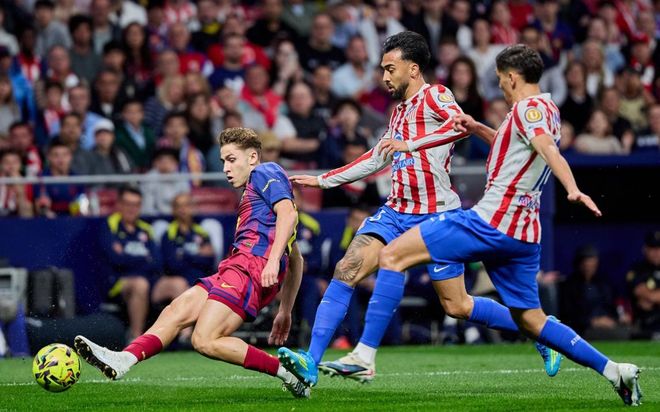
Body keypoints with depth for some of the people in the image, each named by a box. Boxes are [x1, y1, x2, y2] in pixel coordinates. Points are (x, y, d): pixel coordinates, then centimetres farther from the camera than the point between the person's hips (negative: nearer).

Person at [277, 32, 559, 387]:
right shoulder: (400, 110, 18)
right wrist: (323, 180, 31)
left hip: (436, 215, -7)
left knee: (457, 306, -4)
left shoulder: (434, 95, -6)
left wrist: (410, 144, -31)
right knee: (346, 271, -12)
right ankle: (310, 364, -17)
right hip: (396, 212, 7)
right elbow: (376, 159, 31)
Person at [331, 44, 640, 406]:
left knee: (392, 255, -8)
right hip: (522, 233, 10)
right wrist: (477, 129, 25)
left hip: (491, 222, -9)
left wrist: (572, 189, -44)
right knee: (530, 320, 14)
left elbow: (548, 149, -27)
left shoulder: (529, 107, -8)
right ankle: (613, 370, 6)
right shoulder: (547, 110, 21)